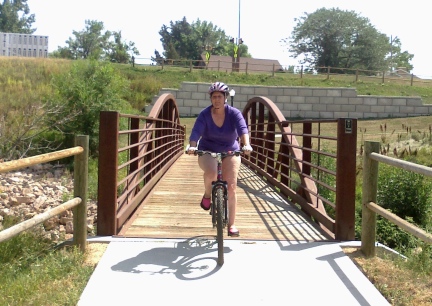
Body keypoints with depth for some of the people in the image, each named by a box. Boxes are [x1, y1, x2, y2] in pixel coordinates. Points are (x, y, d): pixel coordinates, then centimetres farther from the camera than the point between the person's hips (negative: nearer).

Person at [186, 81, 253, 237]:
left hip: (230, 152, 1)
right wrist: (192, 146, -45)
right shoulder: (204, 114, -12)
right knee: (211, 173, -34)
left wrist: (246, 144, -48)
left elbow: (242, 128, -29)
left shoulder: (234, 113, -13)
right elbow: (196, 131, -25)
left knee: (231, 186, -7)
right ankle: (207, 195, 0)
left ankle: (232, 224, 3)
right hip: (207, 151, -1)